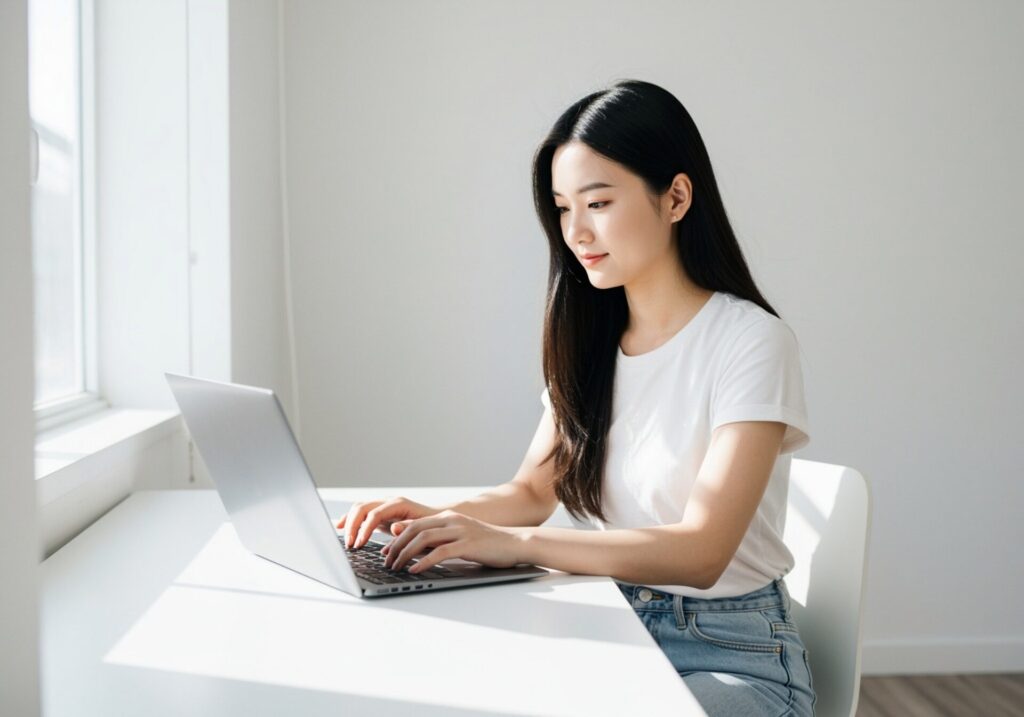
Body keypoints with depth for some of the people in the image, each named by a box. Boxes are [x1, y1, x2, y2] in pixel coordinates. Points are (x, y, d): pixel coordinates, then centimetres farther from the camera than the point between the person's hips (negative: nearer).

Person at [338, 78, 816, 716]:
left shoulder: (751, 341, -14)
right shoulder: (589, 341, 9)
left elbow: (700, 552, -23)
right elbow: (535, 491, 10)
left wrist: (513, 541, -32)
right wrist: (439, 519, -11)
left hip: (730, 656, -5)